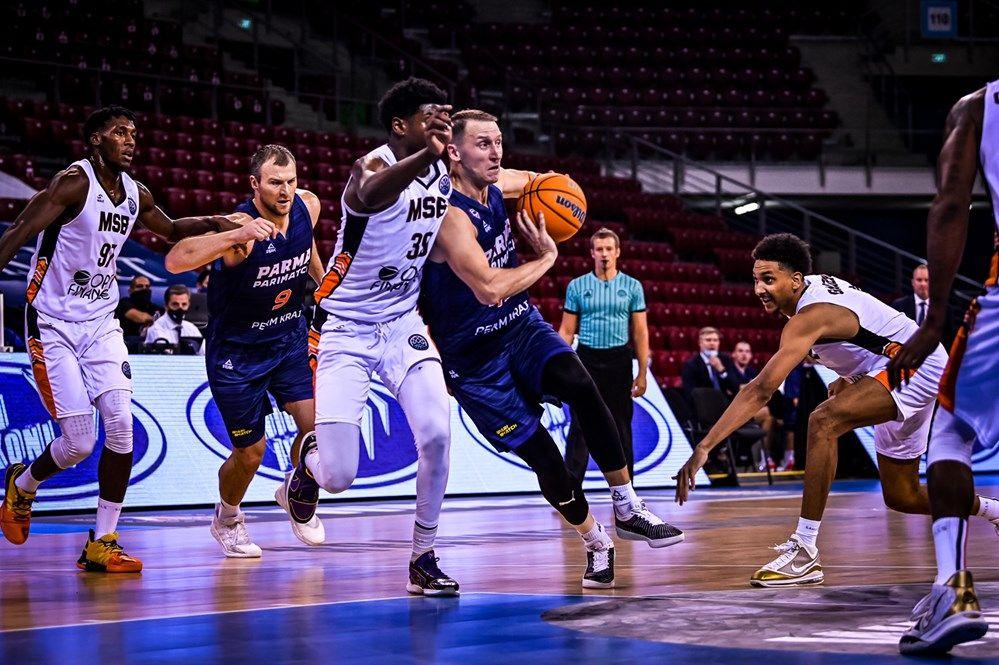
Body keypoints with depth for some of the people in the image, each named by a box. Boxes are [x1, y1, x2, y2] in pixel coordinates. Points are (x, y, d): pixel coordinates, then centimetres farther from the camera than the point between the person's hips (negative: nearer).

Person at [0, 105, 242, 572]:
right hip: (54, 326, -6)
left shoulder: (135, 195, 7)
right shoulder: (74, 182, -14)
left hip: (101, 323, 6)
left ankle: (103, 543, -1)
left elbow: (172, 230, 26)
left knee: (121, 425, -10)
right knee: (78, 443, -8)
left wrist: (212, 223, 8)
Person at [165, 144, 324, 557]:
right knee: (251, 452, 3)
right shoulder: (239, 227, -29)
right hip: (236, 349, -5)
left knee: (318, 424, -12)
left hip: (290, 337, 5)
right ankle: (227, 519, 35)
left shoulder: (308, 206, -9)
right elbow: (175, 261, -45)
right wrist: (236, 237, -55)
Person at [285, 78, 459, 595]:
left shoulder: (443, 176, 1)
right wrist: (427, 155, -69)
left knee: (436, 435, -16)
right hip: (344, 331, -5)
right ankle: (309, 461, 29)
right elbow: (370, 194, -48)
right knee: (339, 477, -9)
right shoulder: (374, 166, -21)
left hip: (402, 324, 6)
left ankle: (423, 559, 1)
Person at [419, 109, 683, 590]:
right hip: (474, 355, -5)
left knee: (579, 385, -23)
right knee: (540, 452, -8)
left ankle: (628, 510, -15)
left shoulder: (498, 186, 0)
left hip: (522, 325, 6)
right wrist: (546, 257, -19)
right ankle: (597, 544, 12)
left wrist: (543, 231, 5)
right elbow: (489, 290, -34)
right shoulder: (450, 214, -25)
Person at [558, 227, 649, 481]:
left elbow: (640, 332, 4)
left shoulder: (632, 286, 4)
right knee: (580, 428, -5)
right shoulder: (577, 286, 4)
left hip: (619, 362, 1)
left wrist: (642, 373, -2)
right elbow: (566, 331, 5)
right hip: (587, 360, 0)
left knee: (621, 429, 6)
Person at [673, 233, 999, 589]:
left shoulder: (810, 316, -25)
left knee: (823, 421, -31)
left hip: (916, 366, -11)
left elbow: (760, 391, -34)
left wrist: (704, 447, -39)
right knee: (900, 497, 16)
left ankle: (804, 554, -31)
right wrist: (850, 377, 12)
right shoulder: (817, 284, 2)